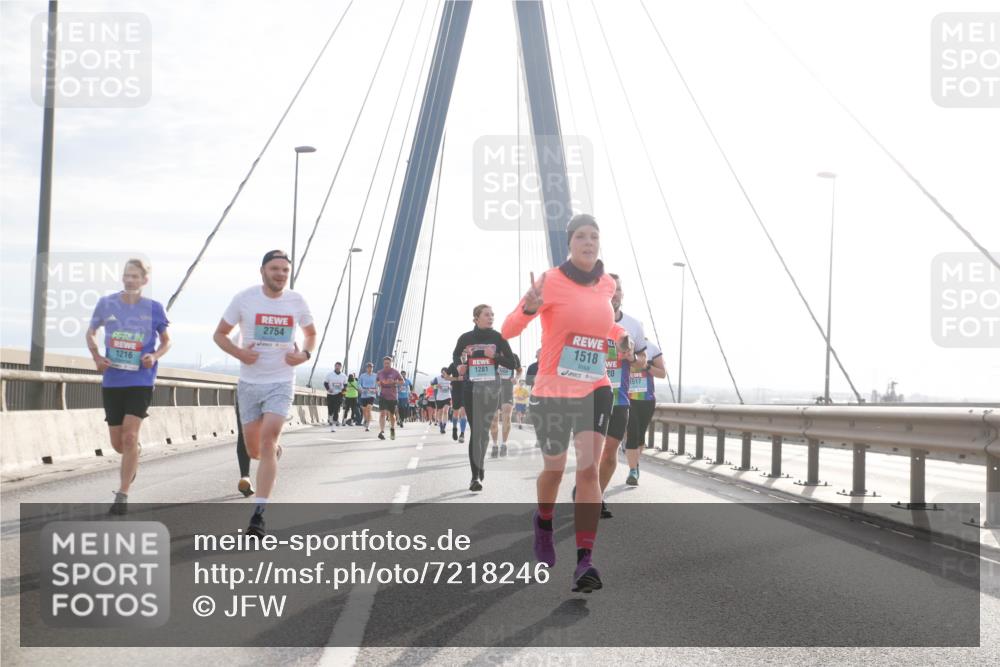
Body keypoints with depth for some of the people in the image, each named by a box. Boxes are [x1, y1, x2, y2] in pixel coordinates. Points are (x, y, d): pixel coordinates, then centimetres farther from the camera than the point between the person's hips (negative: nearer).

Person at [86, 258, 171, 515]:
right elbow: (91, 333, 16)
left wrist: (155, 356, -11)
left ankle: (122, 496, -7)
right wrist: (97, 357, -2)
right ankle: (136, 452, 47)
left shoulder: (154, 308, -2)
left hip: (141, 381, -3)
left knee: (129, 437, -15)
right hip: (112, 381, 3)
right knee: (118, 443, 9)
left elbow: (166, 341, 10)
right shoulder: (106, 303, 1)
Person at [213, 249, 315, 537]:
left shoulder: (297, 301, 0)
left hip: (282, 383, -1)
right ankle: (276, 450, 48)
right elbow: (219, 334, 4)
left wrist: (305, 354, -4)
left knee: (267, 442, -18)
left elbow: (311, 334, 17)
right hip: (250, 383, 1)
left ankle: (259, 514, -17)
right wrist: (238, 352, -15)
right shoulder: (244, 298, -4)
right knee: (254, 451, 8)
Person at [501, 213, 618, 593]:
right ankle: (543, 522, 45)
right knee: (554, 469, 11)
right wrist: (528, 308, -38)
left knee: (589, 468, -12)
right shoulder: (552, 281, -11)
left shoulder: (607, 285, 5)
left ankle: (585, 562, -13)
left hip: (594, 390, 3)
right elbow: (508, 330, -19)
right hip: (552, 391, -3)